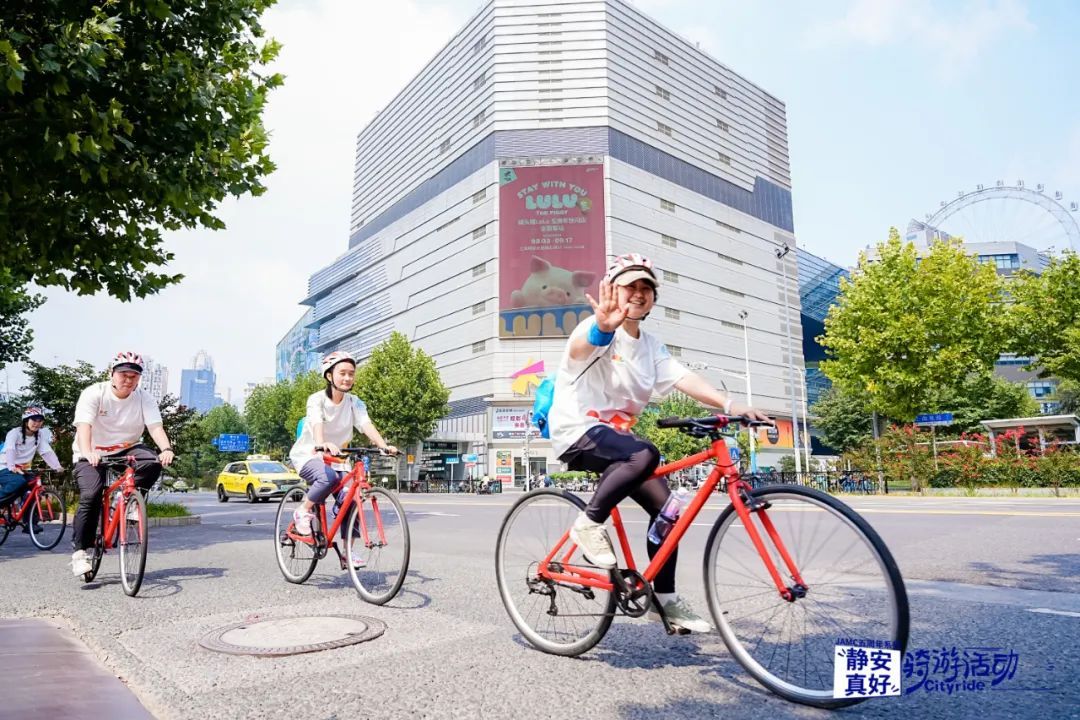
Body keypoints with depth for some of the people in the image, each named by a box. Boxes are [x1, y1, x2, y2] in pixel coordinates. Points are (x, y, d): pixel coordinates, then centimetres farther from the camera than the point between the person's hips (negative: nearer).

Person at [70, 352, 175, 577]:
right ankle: (80, 551, -9)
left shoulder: (144, 399, -7)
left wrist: (166, 449, -40)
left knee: (153, 462, -28)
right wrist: (87, 452, -47)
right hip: (93, 455, -2)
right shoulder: (94, 394, -13)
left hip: (127, 450, 2)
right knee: (90, 495, -22)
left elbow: (155, 427, -20)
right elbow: (84, 425, -27)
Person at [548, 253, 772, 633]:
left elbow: (685, 379, -6)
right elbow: (579, 347, -38)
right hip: (579, 430, -8)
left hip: (615, 434, 8)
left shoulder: (652, 346, 9)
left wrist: (730, 405, -24)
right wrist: (602, 328, -63)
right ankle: (589, 523, -14)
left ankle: (664, 597, 13)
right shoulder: (600, 330, -12)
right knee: (645, 454, -34)